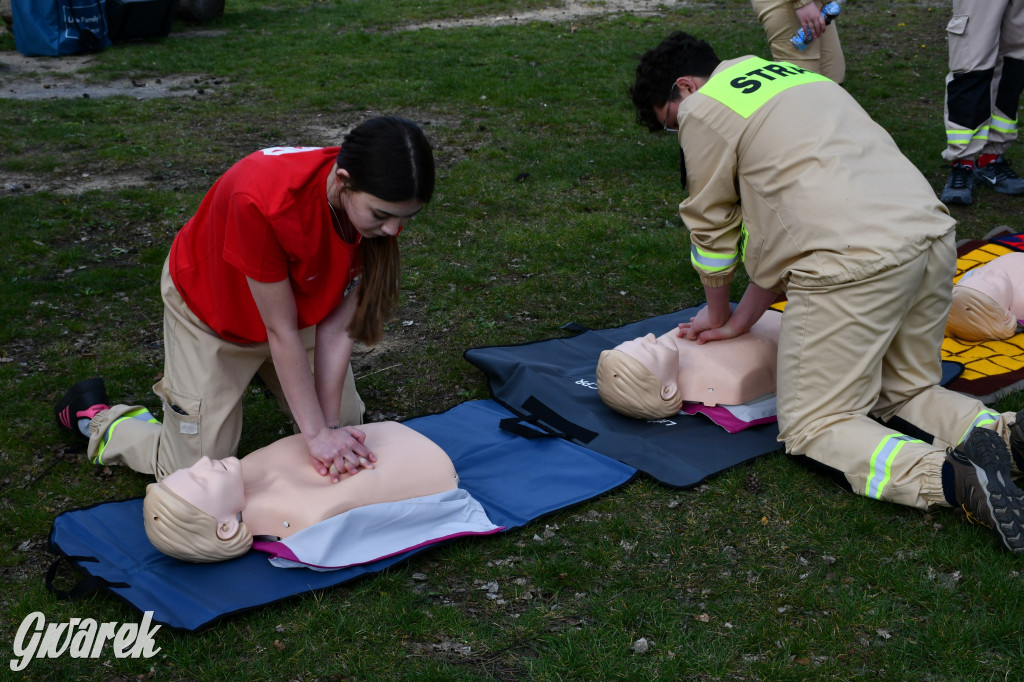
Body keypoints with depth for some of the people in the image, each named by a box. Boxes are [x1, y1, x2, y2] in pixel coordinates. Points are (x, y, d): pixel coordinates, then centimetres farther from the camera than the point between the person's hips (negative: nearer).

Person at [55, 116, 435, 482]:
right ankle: (99, 419, 23)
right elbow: (281, 331, -32)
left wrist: (331, 426, -21)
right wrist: (316, 433, -26)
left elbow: (337, 327, -20)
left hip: (294, 300, 5)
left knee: (347, 428, 12)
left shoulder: (383, 207, -26)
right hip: (210, 311, -5)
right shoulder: (264, 201, -43)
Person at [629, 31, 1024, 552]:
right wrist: (742, 321, 27)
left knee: (813, 424, 2)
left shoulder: (703, 109, 4)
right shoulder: (792, 75, 31)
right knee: (906, 392, 25)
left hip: (854, 263, -9)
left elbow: (711, 227, 12)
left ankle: (950, 478, -19)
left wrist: (718, 314, 30)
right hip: (933, 234, 9)